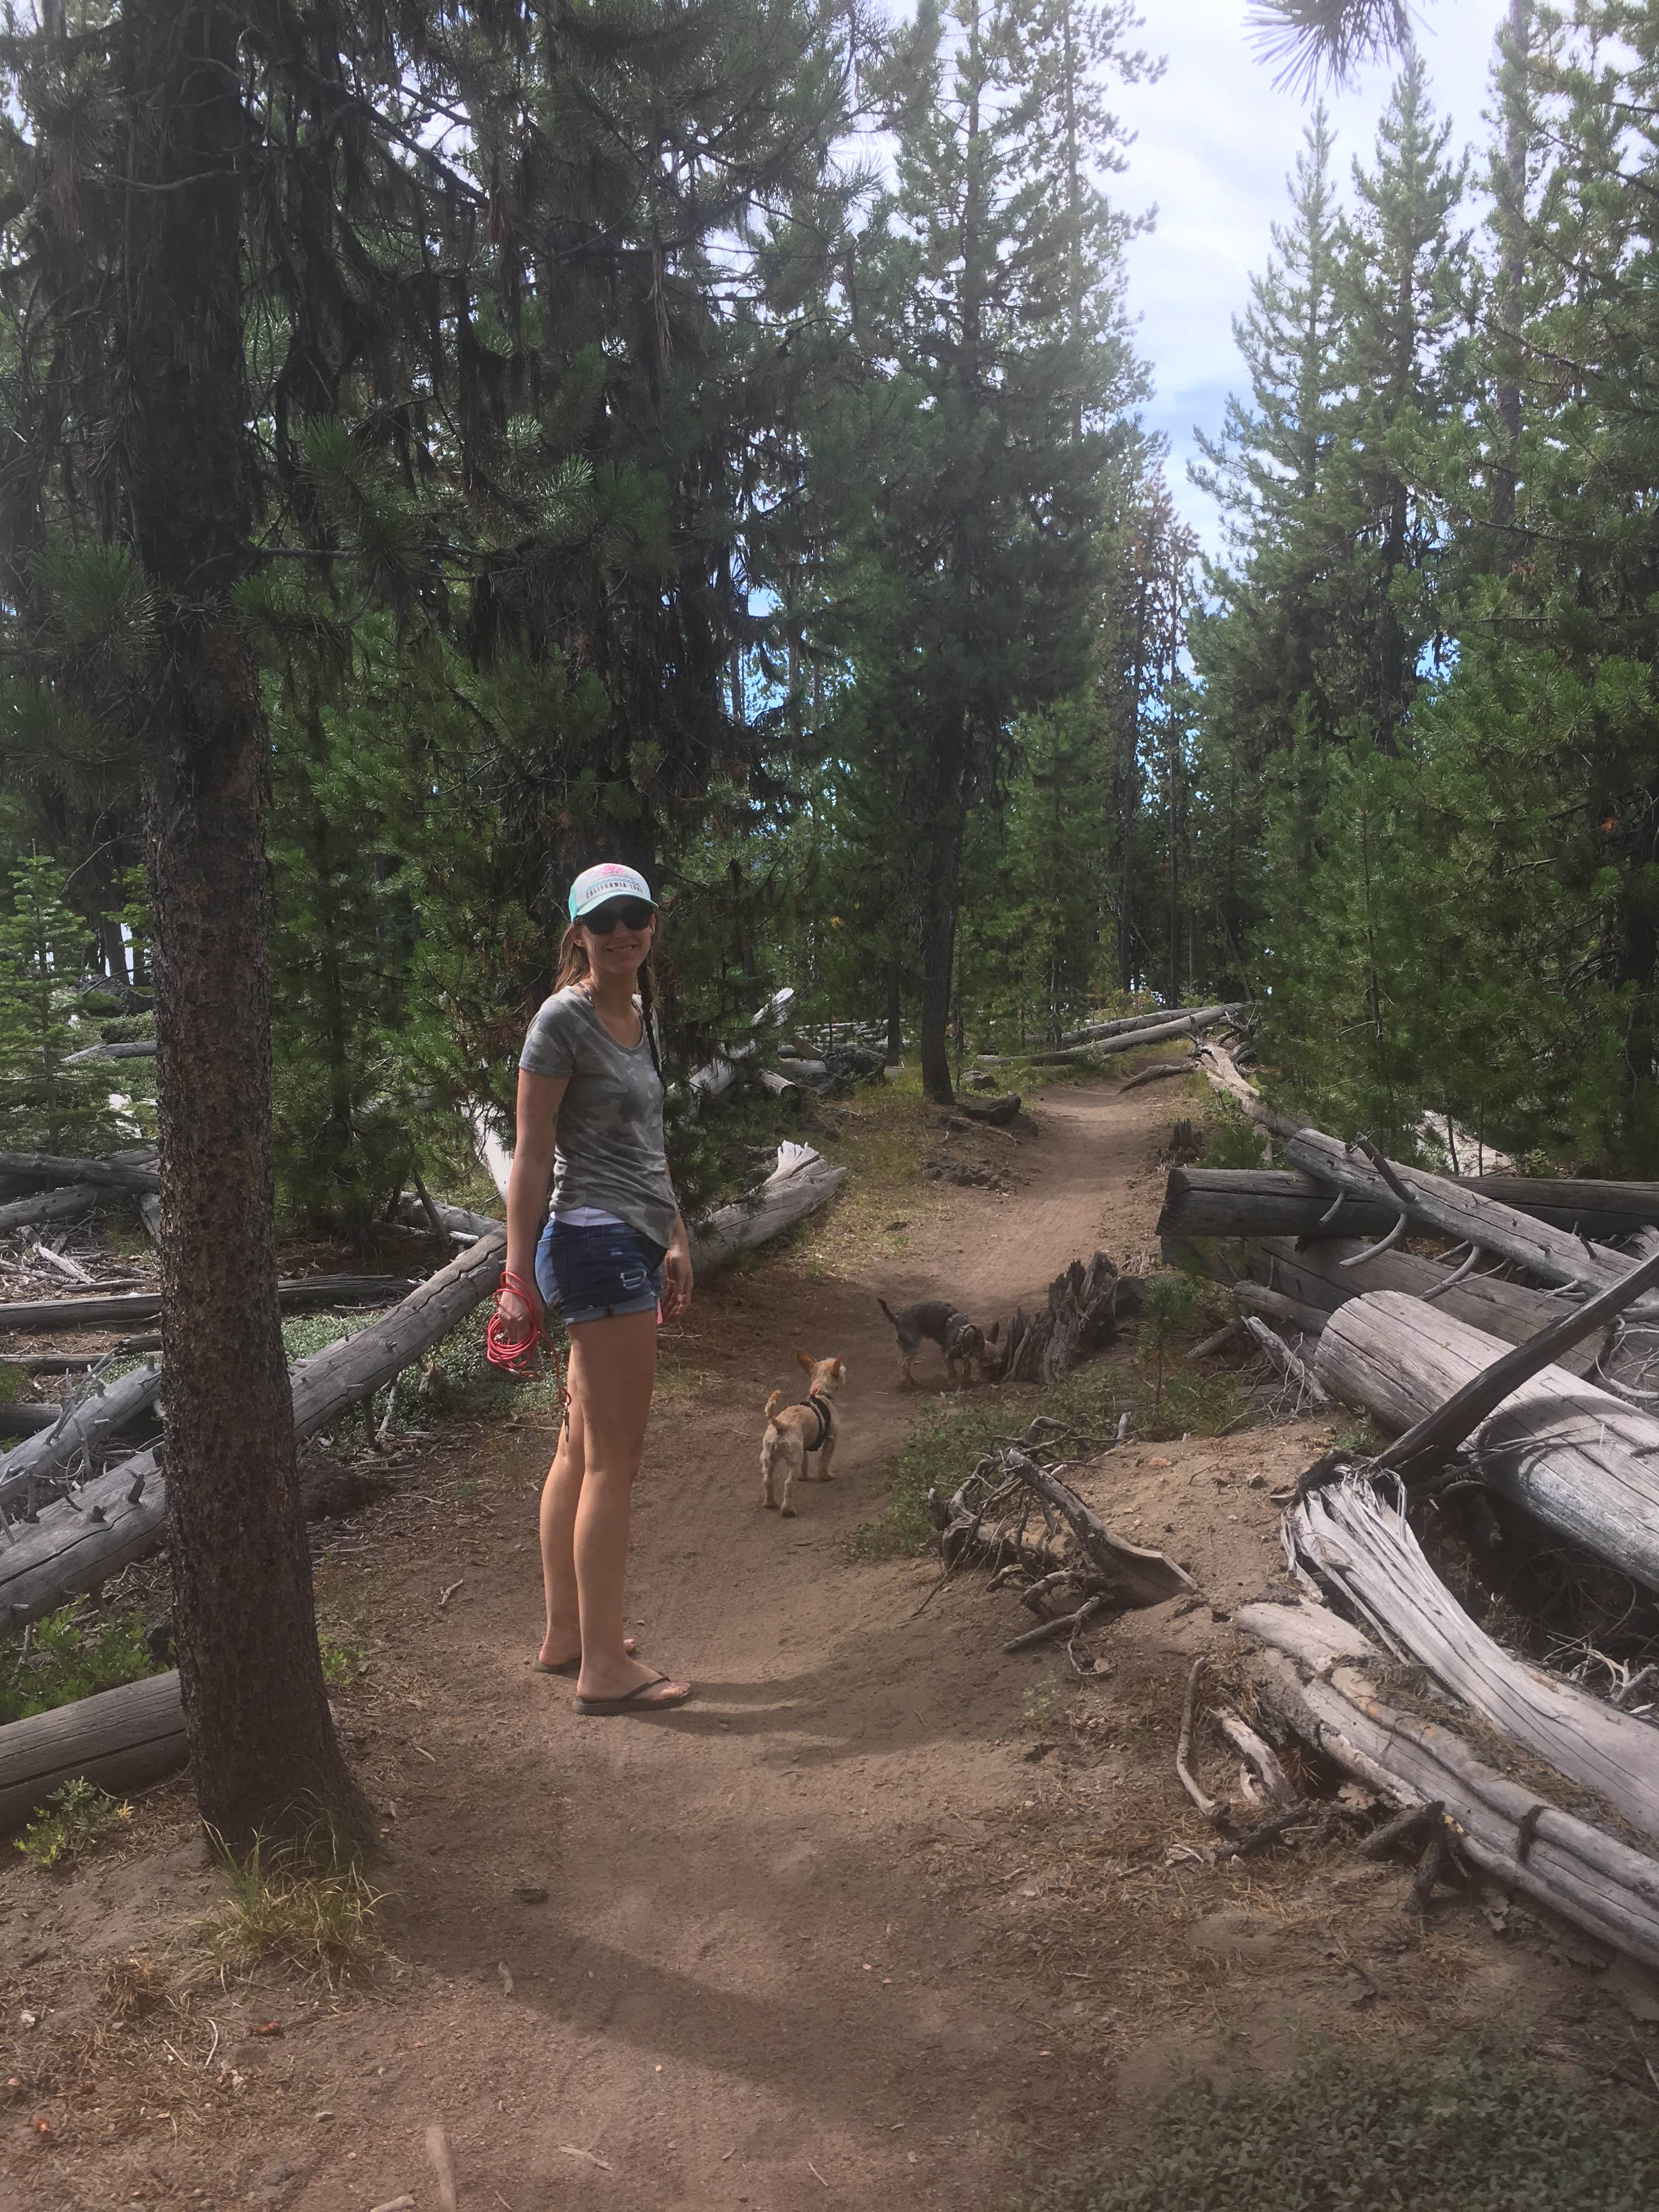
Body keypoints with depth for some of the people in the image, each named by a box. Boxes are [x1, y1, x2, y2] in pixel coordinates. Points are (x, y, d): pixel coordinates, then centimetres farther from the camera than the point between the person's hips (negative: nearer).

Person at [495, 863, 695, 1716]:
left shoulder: (639, 1015, 16)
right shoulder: (563, 1019, -10)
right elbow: (532, 1157, -12)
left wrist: (674, 1240, 23)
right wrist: (517, 1276, -14)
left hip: (634, 1246, 9)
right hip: (599, 1245, -9)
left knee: (581, 1450, 15)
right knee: (614, 1461, -4)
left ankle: (564, 1634, 26)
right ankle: (605, 1667, 5)